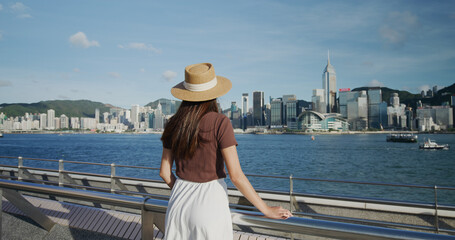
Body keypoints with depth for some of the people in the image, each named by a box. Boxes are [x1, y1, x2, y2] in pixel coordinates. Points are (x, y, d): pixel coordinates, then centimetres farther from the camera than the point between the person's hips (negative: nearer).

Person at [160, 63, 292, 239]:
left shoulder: (174, 124, 0)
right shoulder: (220, 123, -15)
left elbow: (164, 172, 6)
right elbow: (236, 175, -18)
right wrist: (266, 209, -8)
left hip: (180, 205, 5)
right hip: (210, 204, -4)